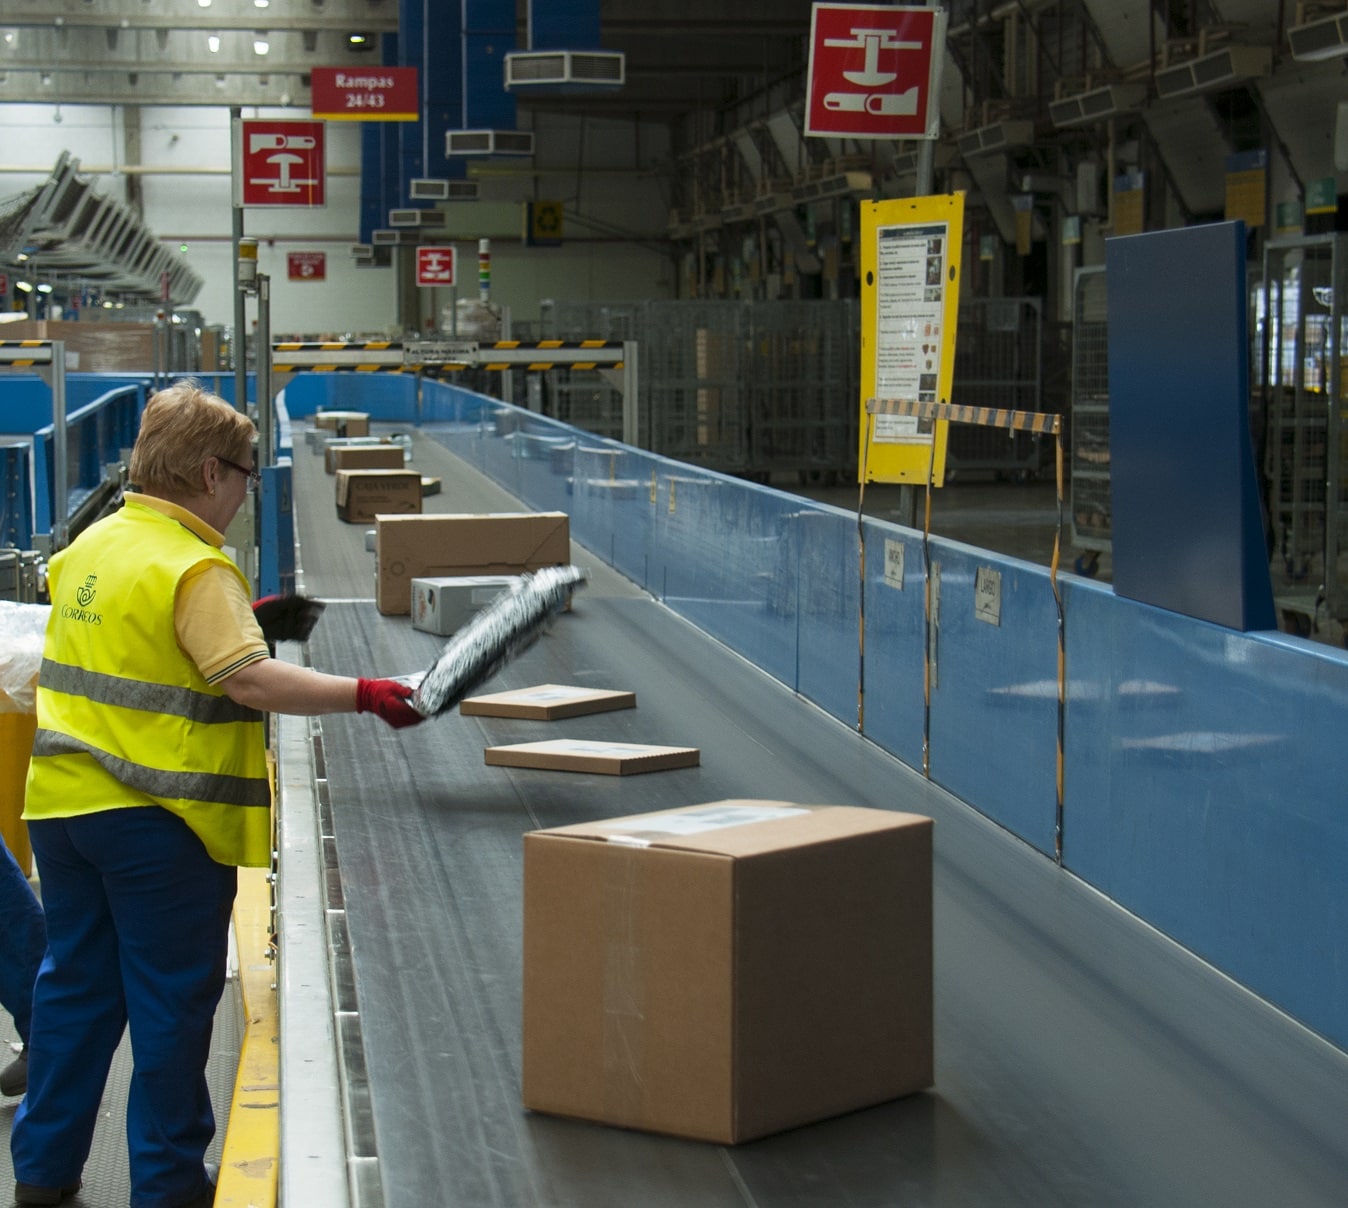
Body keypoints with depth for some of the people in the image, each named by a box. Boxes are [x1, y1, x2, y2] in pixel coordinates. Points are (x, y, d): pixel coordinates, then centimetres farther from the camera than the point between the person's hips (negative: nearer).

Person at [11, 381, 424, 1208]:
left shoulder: (89, 548, 10)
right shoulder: (194, 567, -16)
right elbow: (248, 678, -26)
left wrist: (237, 618, 26)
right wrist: (365, 696, -26)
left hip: (62, 799, 8)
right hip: (157, 818, -8)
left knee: (75, 984, 16)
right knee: (173, 1000, 4)